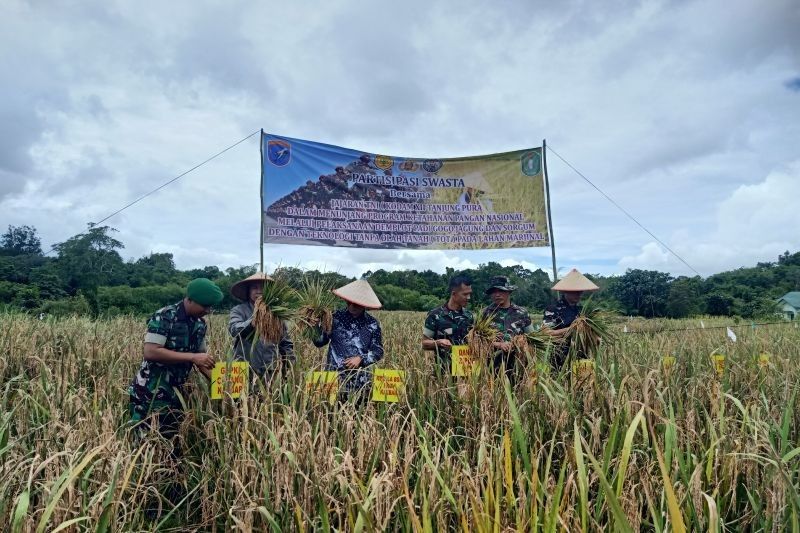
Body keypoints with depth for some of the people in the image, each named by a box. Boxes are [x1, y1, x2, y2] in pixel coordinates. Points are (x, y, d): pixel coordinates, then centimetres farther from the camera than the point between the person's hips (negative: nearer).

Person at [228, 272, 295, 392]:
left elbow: (286, 343, 13)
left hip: (272, 372, 2)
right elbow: (235, 330, -18)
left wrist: (290, 366, 6)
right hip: (246, 372, -2)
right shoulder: (239, 310, 3)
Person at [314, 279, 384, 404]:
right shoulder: (336, 317, 0)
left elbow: (378, 351, 5)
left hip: (360, 381, 1)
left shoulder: (372, 324, 1)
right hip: (335, 377, 0)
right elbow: (319, 343, 4)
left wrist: (361, 359, -11)